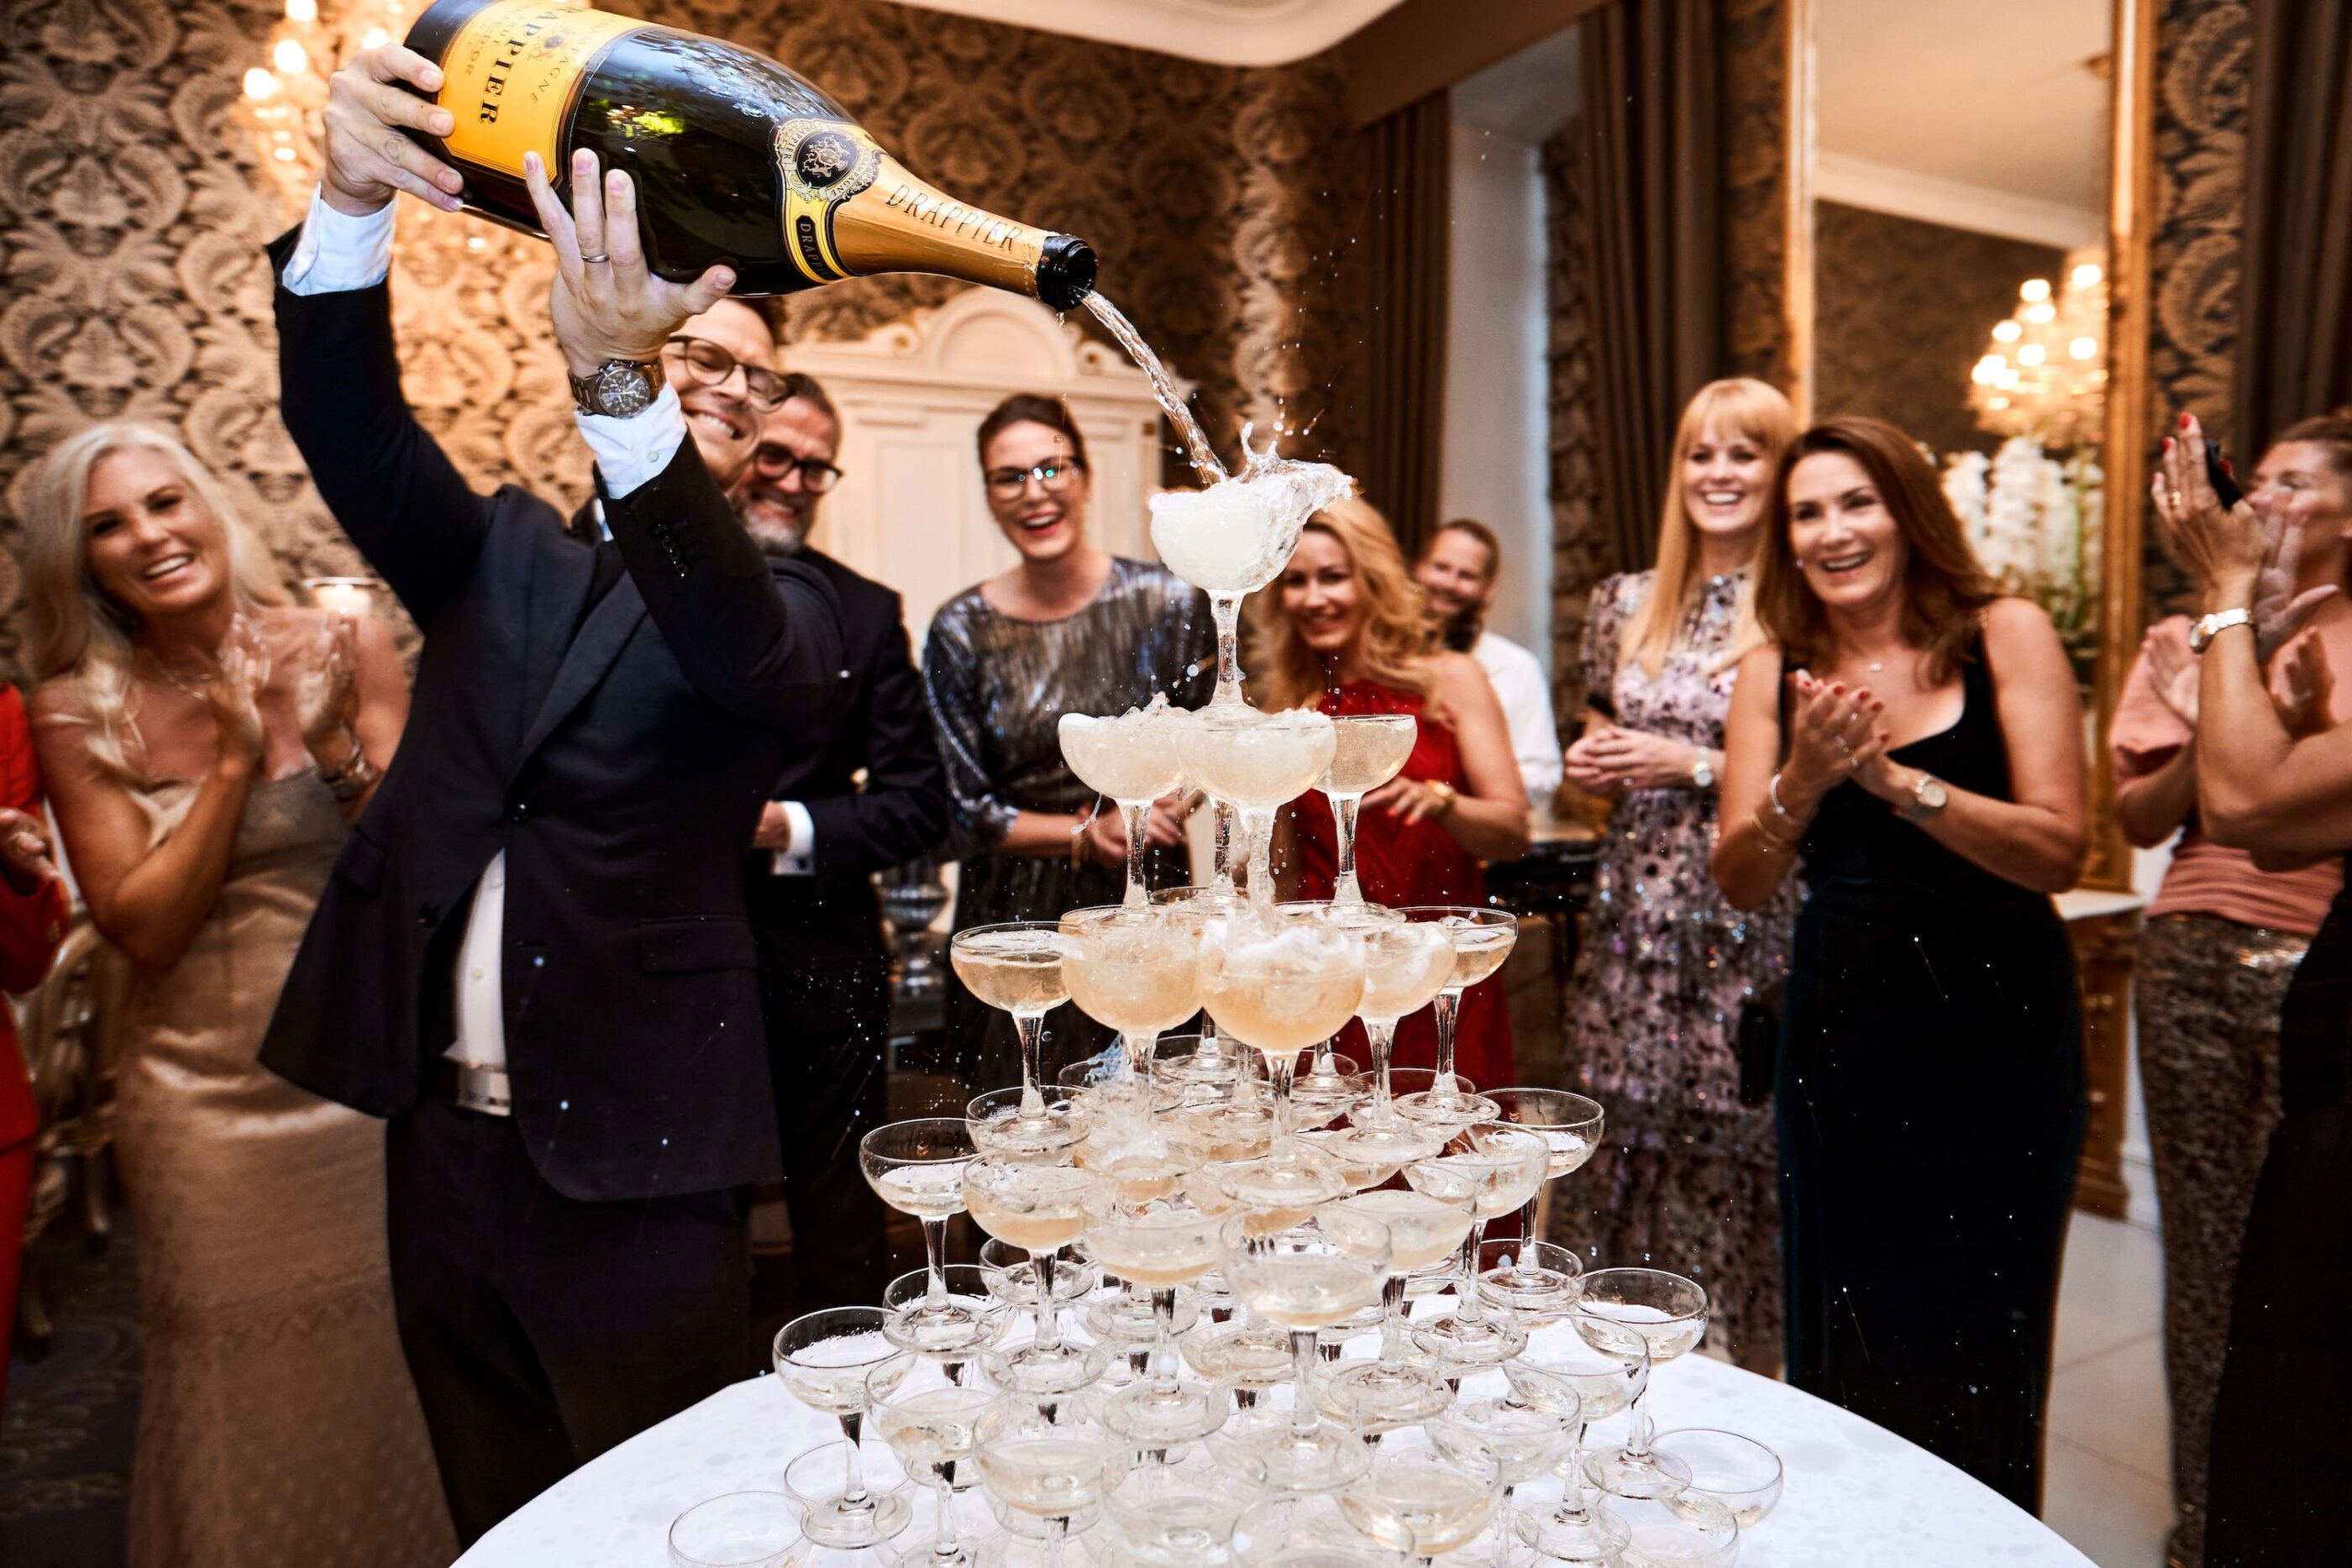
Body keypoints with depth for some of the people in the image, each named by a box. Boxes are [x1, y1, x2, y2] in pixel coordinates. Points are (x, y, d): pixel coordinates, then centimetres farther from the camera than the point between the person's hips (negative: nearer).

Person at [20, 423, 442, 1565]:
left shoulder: (342, 650, -5)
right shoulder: (79, 714, -4)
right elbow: (144, 929, -8)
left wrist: (335, 745, -20)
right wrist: (237, 759, -16)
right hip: (203, 1101, 0)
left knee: (389, 1355, 11)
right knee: (240, 1385, 12)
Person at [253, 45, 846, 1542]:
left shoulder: (779, 612, -3)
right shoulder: (507, 560, 10)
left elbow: (741, 646, -26)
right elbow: (349, 423, -4)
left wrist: (615, 378, -41)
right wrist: (354, 197, -22)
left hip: (633, 1161, -4)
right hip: (444, 1138, 5)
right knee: (500, 1522, 21)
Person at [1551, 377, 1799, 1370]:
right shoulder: (1626, 605, 11)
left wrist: (1696, 766, -13)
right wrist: (1589, 766, 0)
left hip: (1750, 925, -4)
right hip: (1634, 916, 5)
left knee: (1736, 1139, 0)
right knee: (1625, 1140, 9)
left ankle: (1750, 1385, 18)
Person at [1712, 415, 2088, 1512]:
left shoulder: (2005, 637, -4)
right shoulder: (1774, 673, 2)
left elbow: (2059, 852, -12)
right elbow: (1742, 884, -2)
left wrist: (1895, 776, -23)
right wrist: (1802, 781, -20)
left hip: (1996, 1027, -2)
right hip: (1840, 1030, 2)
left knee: (1975, 1334, 8)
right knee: (1843, 1336, 11)